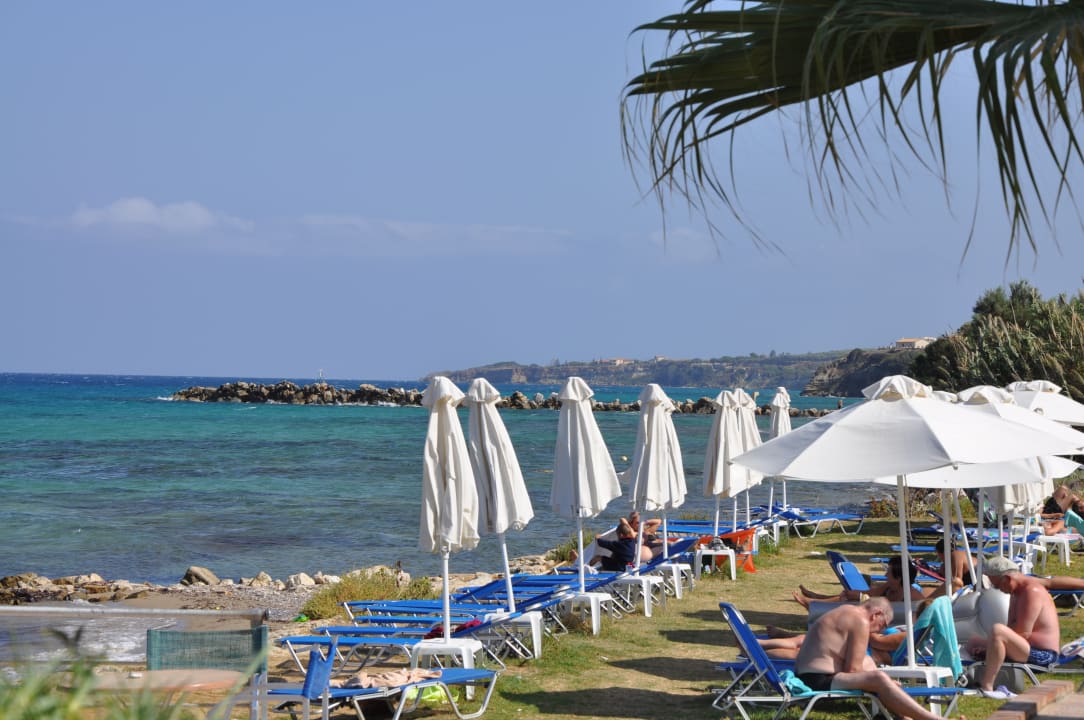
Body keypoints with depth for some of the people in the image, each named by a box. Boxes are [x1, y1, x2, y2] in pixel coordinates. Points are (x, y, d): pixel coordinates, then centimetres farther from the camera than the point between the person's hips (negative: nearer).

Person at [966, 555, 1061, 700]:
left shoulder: (1031, 591, -17)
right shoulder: (1017, 590, 14)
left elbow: (1023, 632, -22)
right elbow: (1012, 627, 12)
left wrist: (990, 645, -12)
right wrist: (991, 646, -5)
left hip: (1041, 655, -11)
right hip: (1029, 648, 11)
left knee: (997, 630, -35)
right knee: (973, 644, 14)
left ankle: (986, 687, -33)